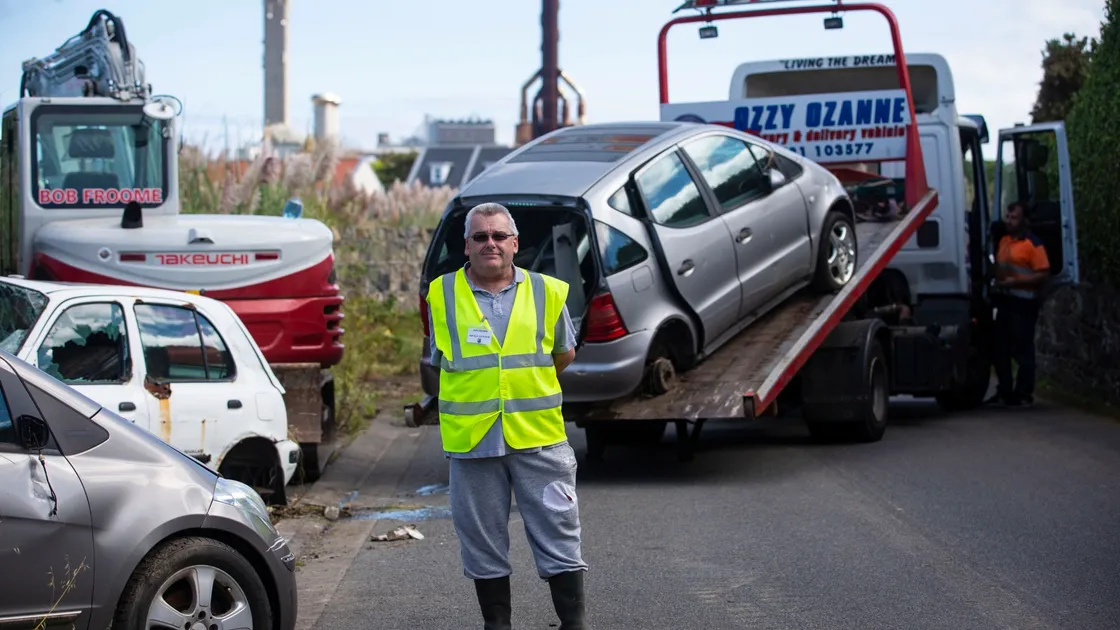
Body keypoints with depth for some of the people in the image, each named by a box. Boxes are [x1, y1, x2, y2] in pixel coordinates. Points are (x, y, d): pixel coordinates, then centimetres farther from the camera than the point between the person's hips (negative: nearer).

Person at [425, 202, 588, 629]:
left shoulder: (546, 292, 4)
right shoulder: (442, 295, 2)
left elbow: (565, 353, 18)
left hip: (538, 436, 0)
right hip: (472, 439, 0)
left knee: (559, 535, 2)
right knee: (483, 545, 8)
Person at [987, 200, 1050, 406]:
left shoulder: (1033, 243, -9)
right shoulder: (1004, 241, 15)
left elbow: (1043, 274, -14)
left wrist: (1014, 282, -19)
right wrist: (997, 280, 5)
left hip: (1023, 303, -8)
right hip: (1004, 300, 8)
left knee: (1023, 350, -3)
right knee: (999, 348, 11)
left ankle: (1023, 393, 4)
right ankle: (1005, 390, 21)